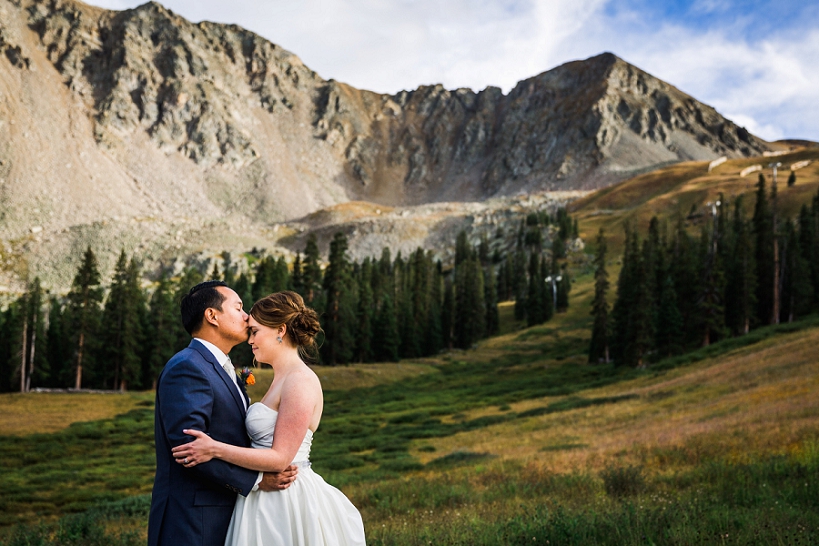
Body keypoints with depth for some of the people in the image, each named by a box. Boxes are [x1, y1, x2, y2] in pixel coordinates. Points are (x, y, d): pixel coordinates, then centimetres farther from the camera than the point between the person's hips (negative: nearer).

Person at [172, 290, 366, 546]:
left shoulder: (300, 381, -17)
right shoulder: (283, 378, 13)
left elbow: (280, 458, -20)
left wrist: (215, 449, -20)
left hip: (285, 502, -9)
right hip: (271, 498, 9)